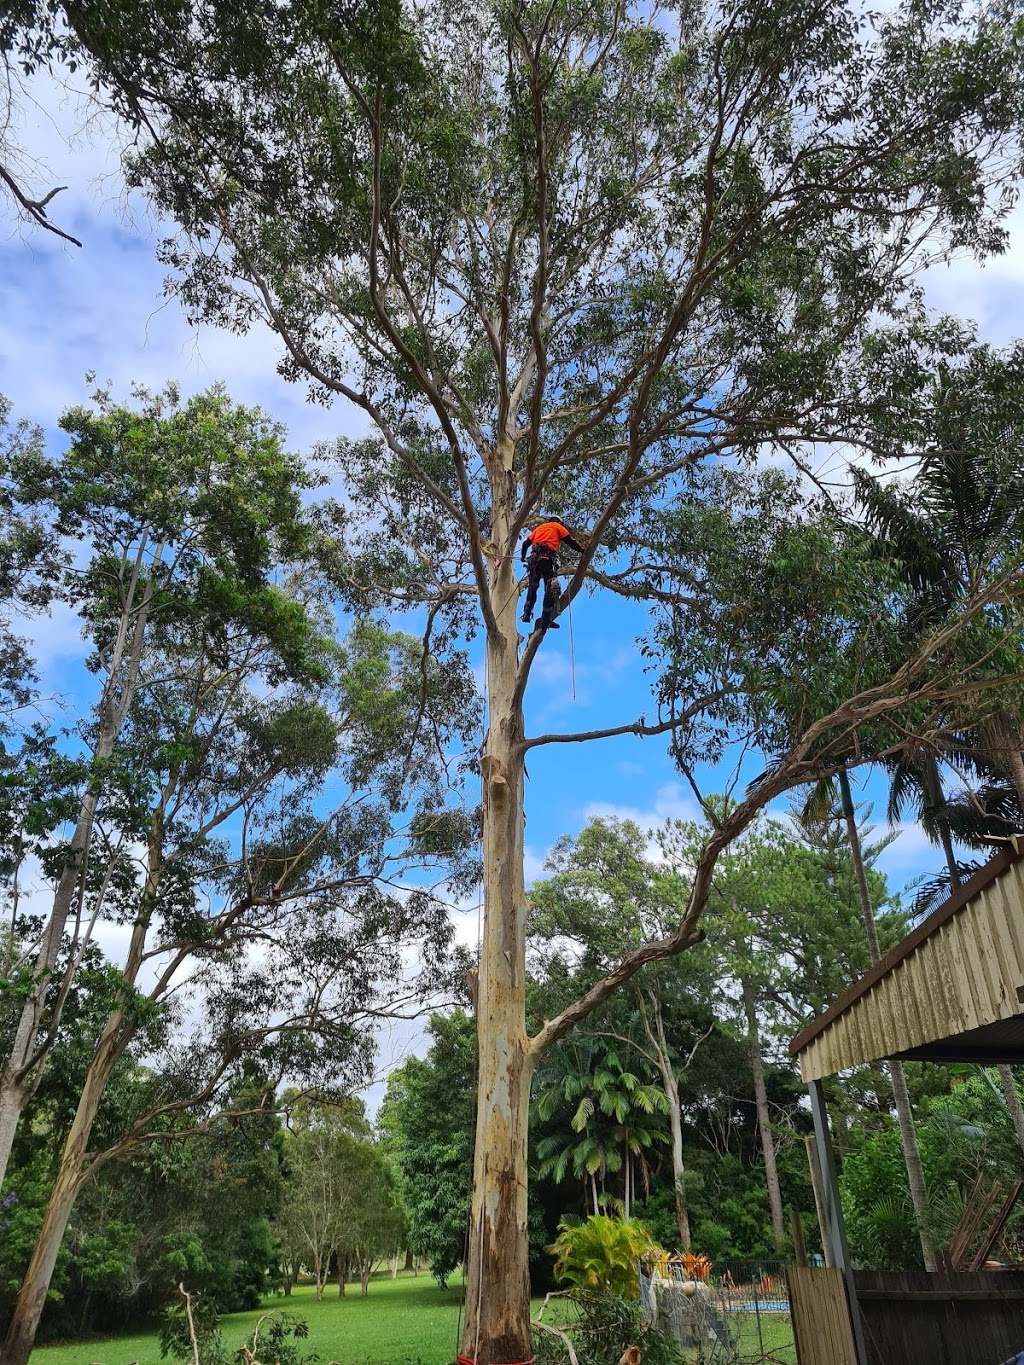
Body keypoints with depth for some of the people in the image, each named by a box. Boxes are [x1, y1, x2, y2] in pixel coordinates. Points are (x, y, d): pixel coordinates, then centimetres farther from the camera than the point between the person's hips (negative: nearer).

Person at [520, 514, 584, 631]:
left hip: (534, 558, 5)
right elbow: (570, 541, 7)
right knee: (551, 590, -6)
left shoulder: (539, 527, 28)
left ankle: (526, 614, 12)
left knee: (532, 587, 18)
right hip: (547, 558, -5)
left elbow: (526, 543, 25)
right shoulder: (558, 526, 16)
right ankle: (546, 621, -15)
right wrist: (582, 551, 12)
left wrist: (523, 556, 40)